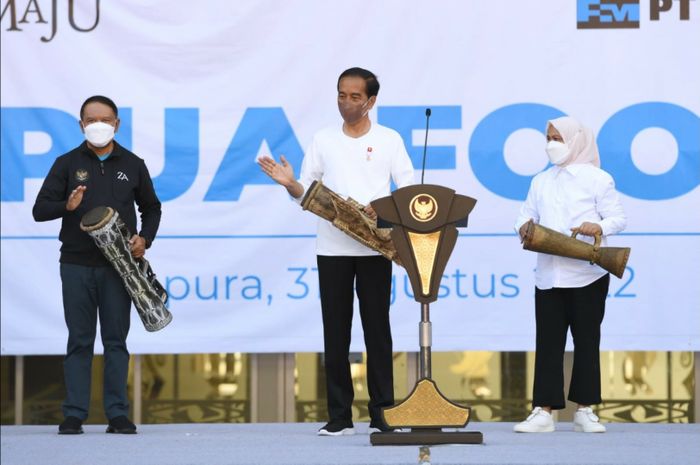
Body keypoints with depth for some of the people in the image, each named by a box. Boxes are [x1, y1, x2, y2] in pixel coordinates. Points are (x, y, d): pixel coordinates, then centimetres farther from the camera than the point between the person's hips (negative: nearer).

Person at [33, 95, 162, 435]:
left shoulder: (132, 165, 8)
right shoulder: (67, 164, 4)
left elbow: (151, 208, 18)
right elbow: (40, 209, 1)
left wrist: (145, 238, 0)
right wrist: (67, 206, -19)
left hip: (118, 265, 0)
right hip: (76, 265, 0)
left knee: (116, 340, 2)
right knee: (79, 340, 2)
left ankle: (118, 415, 4)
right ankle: (74, 415, 4)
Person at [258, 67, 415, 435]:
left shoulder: (389, 140, 4)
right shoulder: (322, 140, 9)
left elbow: (409, 191, 1)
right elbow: (306, 195, 9)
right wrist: (289, 183, -12)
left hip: (375, 247, -1)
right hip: (333, 248, 2)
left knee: (377, 330, 0)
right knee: (335, 332, 2)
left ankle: (382, 414, 4)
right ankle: (339, 415, 6)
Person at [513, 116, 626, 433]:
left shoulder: (597, 179, 0)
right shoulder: (541, 182, 15)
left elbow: (618, 219, -2)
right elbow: (526, 216, 14)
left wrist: (599, 227, -23)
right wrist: (524, 227, -9)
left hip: (587, 274, -4)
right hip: (548, 274, 4)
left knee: (586, 341, 3)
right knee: (548, 341, 0)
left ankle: (585, 411, 10)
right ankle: (543, 412, -1)